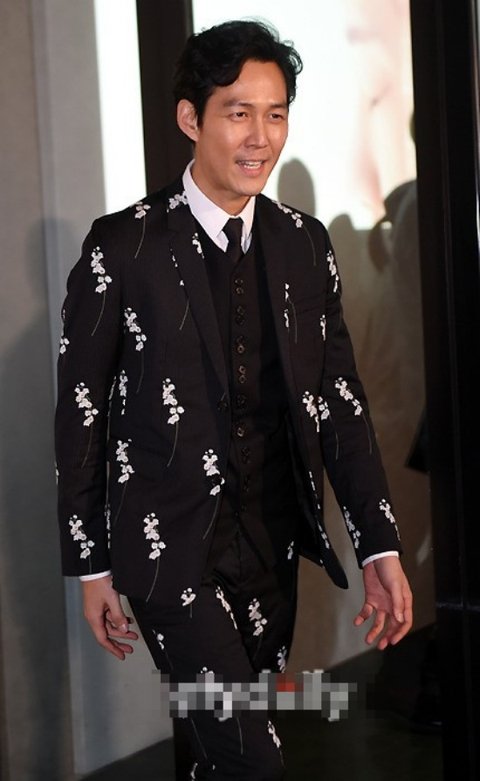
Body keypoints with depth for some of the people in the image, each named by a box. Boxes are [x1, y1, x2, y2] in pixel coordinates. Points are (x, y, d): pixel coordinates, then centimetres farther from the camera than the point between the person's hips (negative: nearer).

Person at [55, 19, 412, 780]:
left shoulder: (305, 243, 5)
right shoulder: (123, 247, -8)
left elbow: (338, 396, 6)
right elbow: (80, 415, -4)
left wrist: (380, 547, -1)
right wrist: (93, 568, -2)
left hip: (272, 544, 5)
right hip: (170, 546, -4)